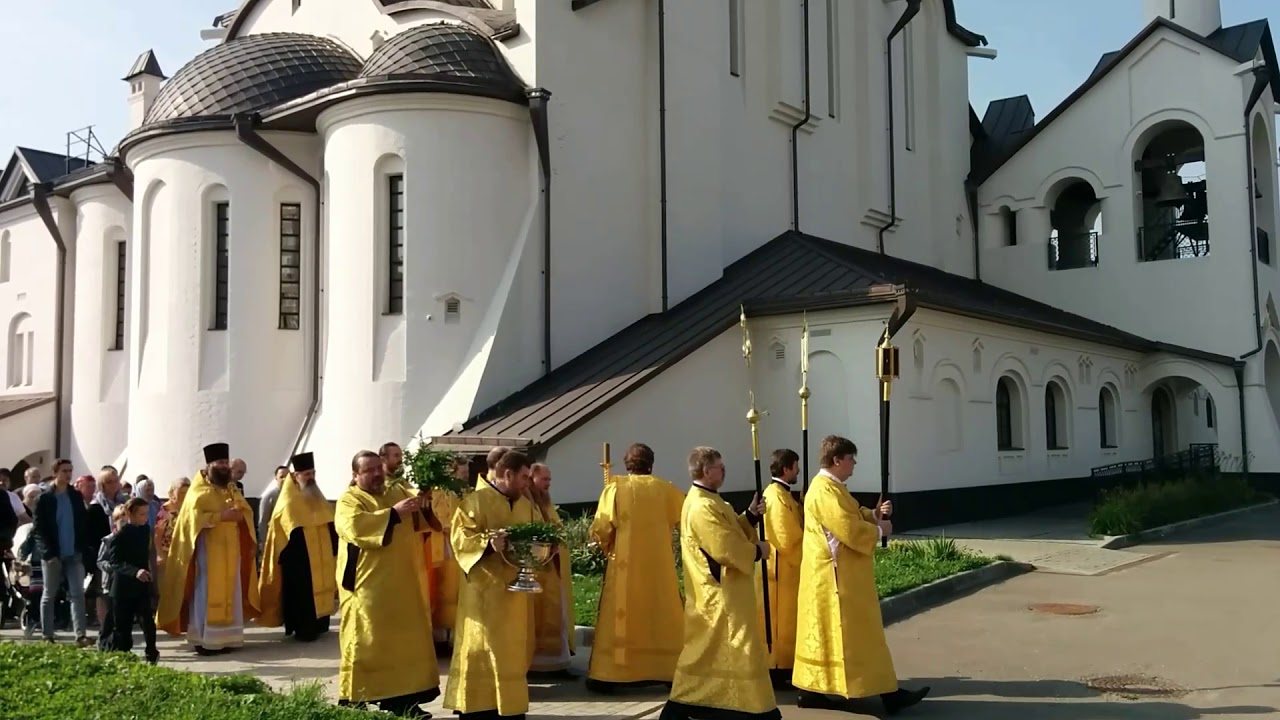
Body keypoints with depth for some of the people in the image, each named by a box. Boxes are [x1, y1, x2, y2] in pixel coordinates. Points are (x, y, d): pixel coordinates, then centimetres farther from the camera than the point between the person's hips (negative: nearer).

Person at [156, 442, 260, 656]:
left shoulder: (231, 490, 17)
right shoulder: (199, 491, -3)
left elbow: (248, 512, 13)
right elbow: (194, 516, -15)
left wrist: (239, 514, -10)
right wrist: (220, 516, -22)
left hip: (231, 549, 7)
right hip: (208, 548, -7)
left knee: (230, 594, 6)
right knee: (207, 595, -7)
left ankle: (226, 637, 11)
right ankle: (204, 639, -5)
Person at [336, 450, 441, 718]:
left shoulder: (399, 492, 13)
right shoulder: (349, 500, -4)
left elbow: (426, 518, 7)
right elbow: (356, 526, -24)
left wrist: (426, 500, -16)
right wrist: (394, 513, -28)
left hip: (403, 584, 6)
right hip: (368, 585, -6)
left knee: (405, 641, 9)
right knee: (366, 644, -3)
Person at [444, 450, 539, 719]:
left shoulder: (526, 504, 14)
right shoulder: (476, 500, -8)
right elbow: (460, 537, -14)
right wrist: (489, 543, -29)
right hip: (485, 590, -7)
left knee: (513, 651, 9)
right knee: (483, 651, -3)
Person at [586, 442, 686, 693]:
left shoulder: (615, 488, -5)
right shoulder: (665, 489, 2)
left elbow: (600, 529, -7)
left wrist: (607, 546, 14)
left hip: (625, 564, -2)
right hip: (659, 565, 2)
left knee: (619, 618, 4)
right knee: (663, 617, 11)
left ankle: (607, 676, 4)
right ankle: (670, 672, 13)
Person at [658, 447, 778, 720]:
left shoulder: (701, 500, 14)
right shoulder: (703, 506, -21)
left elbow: (728, 531, 18)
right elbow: (727, 548, -23)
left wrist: (750, 515, 5)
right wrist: (757, 551, -9)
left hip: (714, 592, 11)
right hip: (721, 594, -11)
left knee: (704, 650, 14)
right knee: (740, 651, -6)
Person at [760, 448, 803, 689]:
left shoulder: (778, 493, 12)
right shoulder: (778, 498, -20)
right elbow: (788, 540, -22)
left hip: (785, 568, 10)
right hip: (781, 569, -10)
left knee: (784, 621, 14)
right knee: (780, 622, -2)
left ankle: (782, 667, 21)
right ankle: (777, 670, 4)